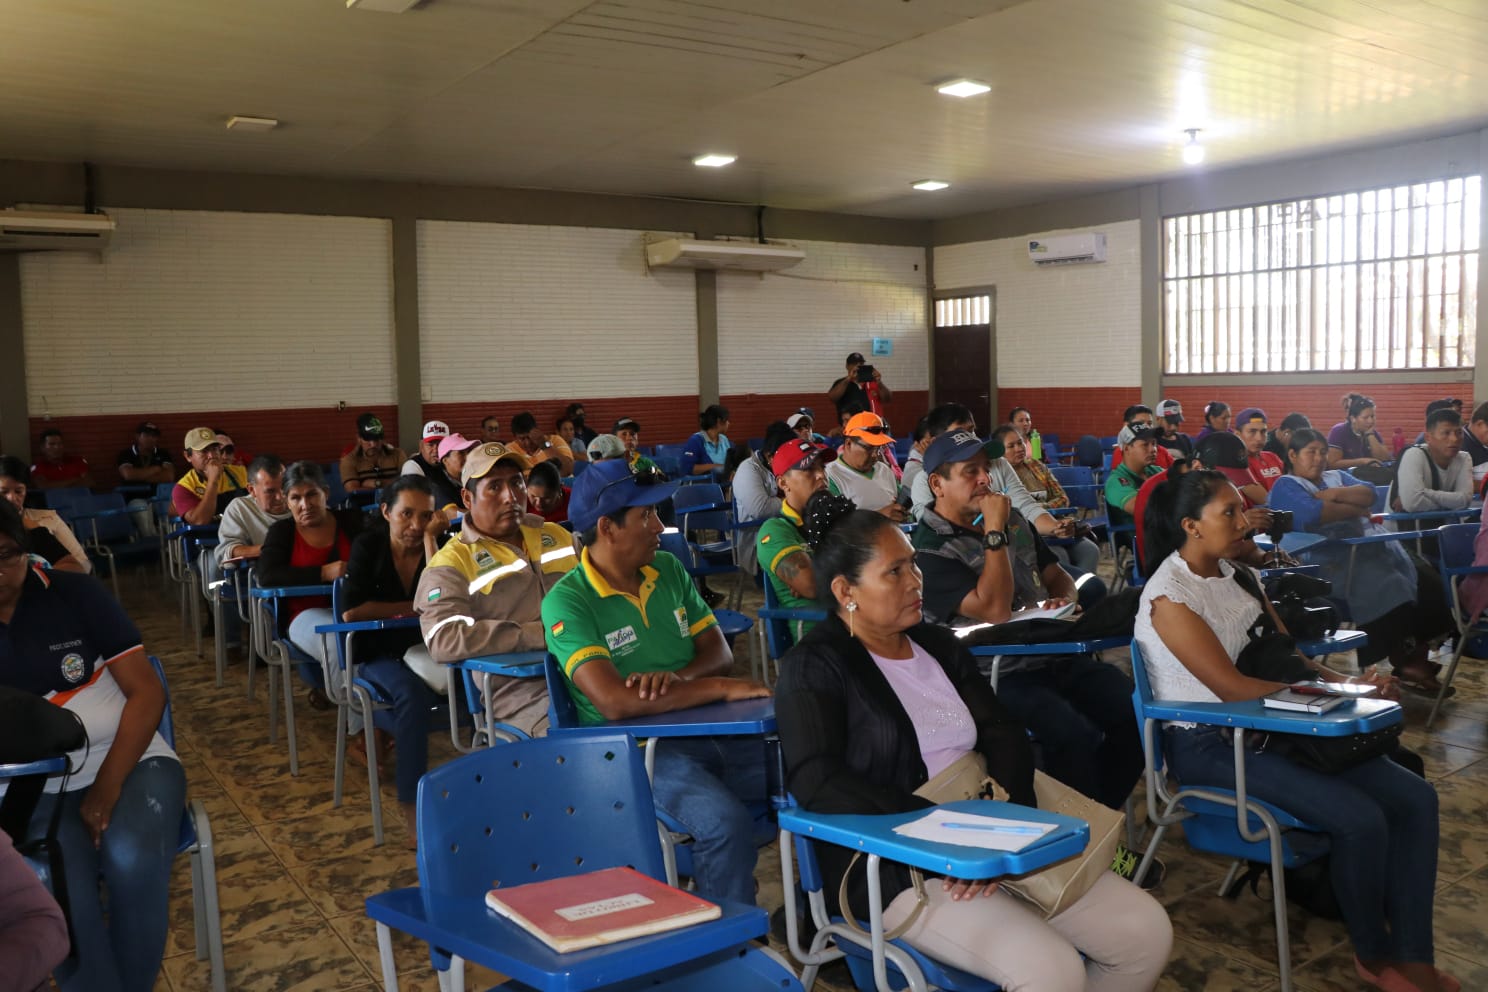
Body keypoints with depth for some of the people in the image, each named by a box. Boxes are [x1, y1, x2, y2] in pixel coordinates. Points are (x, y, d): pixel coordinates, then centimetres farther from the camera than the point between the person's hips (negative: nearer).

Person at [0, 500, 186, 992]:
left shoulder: (76, 594, -2)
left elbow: (147, 692, -4)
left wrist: (108, 786, -13)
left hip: (132, 761, 0)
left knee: (134, 862, -29)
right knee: (60, 890, -29)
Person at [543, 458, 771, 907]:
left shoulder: (668, 569, 11)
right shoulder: (567, 602, -12)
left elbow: (718, 649, 11)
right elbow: (615, 701, -23)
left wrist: (681, 677, -13)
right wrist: (722, 688, -19)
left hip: (708, 730, 6)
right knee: (725, 819, -32)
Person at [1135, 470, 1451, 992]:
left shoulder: (1231, 572, 8)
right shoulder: (1169, 597, -18)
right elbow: (1232, 687, -20)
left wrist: (1343, 681, -5)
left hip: (1263, 726, 9)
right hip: (1208, 745, -9)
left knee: (1415, 797, -3)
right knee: (1359, 819, -22)